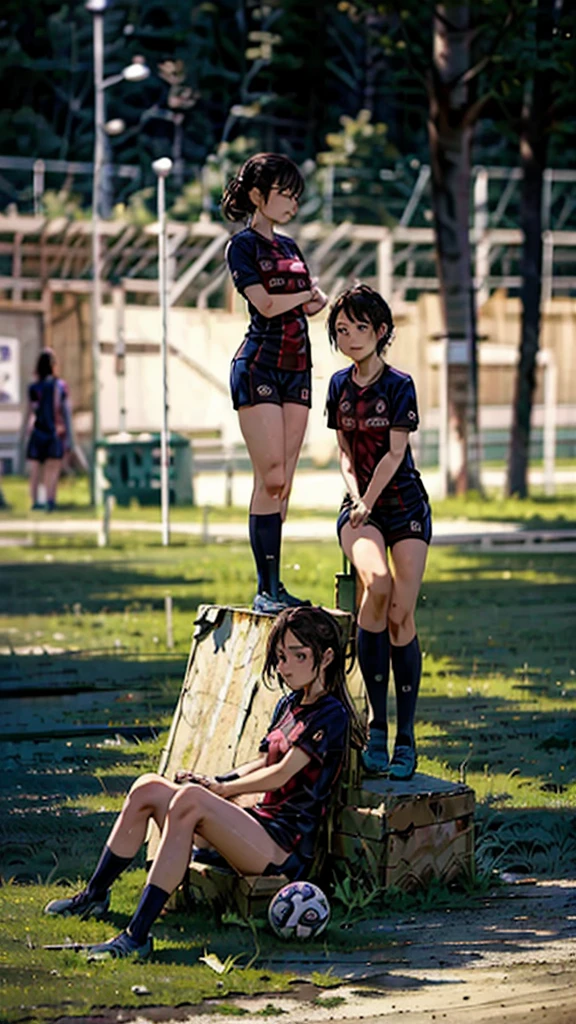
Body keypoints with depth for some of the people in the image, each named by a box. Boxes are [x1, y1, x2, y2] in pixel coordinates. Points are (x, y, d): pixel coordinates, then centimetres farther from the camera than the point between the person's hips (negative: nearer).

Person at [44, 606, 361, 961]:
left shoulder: (331, 714, -9)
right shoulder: (289, 705, 18)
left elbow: (281, 775, -11)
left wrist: (221, 787, -1)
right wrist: (213, 782, 9)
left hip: (288, 848, -9)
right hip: (261, 825, 9)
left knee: (191, 799, -33)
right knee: (149, 788, -4)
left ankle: (138, 936, -39)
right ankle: (94, 895, 5)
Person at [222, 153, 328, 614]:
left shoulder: (289, 247, 18)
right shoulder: (243, 245, -4)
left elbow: (318, 301, 15)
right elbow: (265, 303, -15)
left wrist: (314, 300, -8)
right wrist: (305, 294, 1)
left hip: (297, 368, 7)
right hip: (259, 365, -7)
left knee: (283, 482, 4)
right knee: (271, 478, -12)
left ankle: (274, 584, 6)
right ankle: (266, 588, -11)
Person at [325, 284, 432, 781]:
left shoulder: (399, 385, -6)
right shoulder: (340, 385, 9)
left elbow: (395, 453, -8)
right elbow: (346, 452, 13)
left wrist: (368, 502, -12)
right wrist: (356, 497, -4)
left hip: (404, 503, -2)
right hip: (359, 504, 2)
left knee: (401, 614, -11)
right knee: (377, 582, -27)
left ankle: (405, 739, -4)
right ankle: (377, 723, -20)